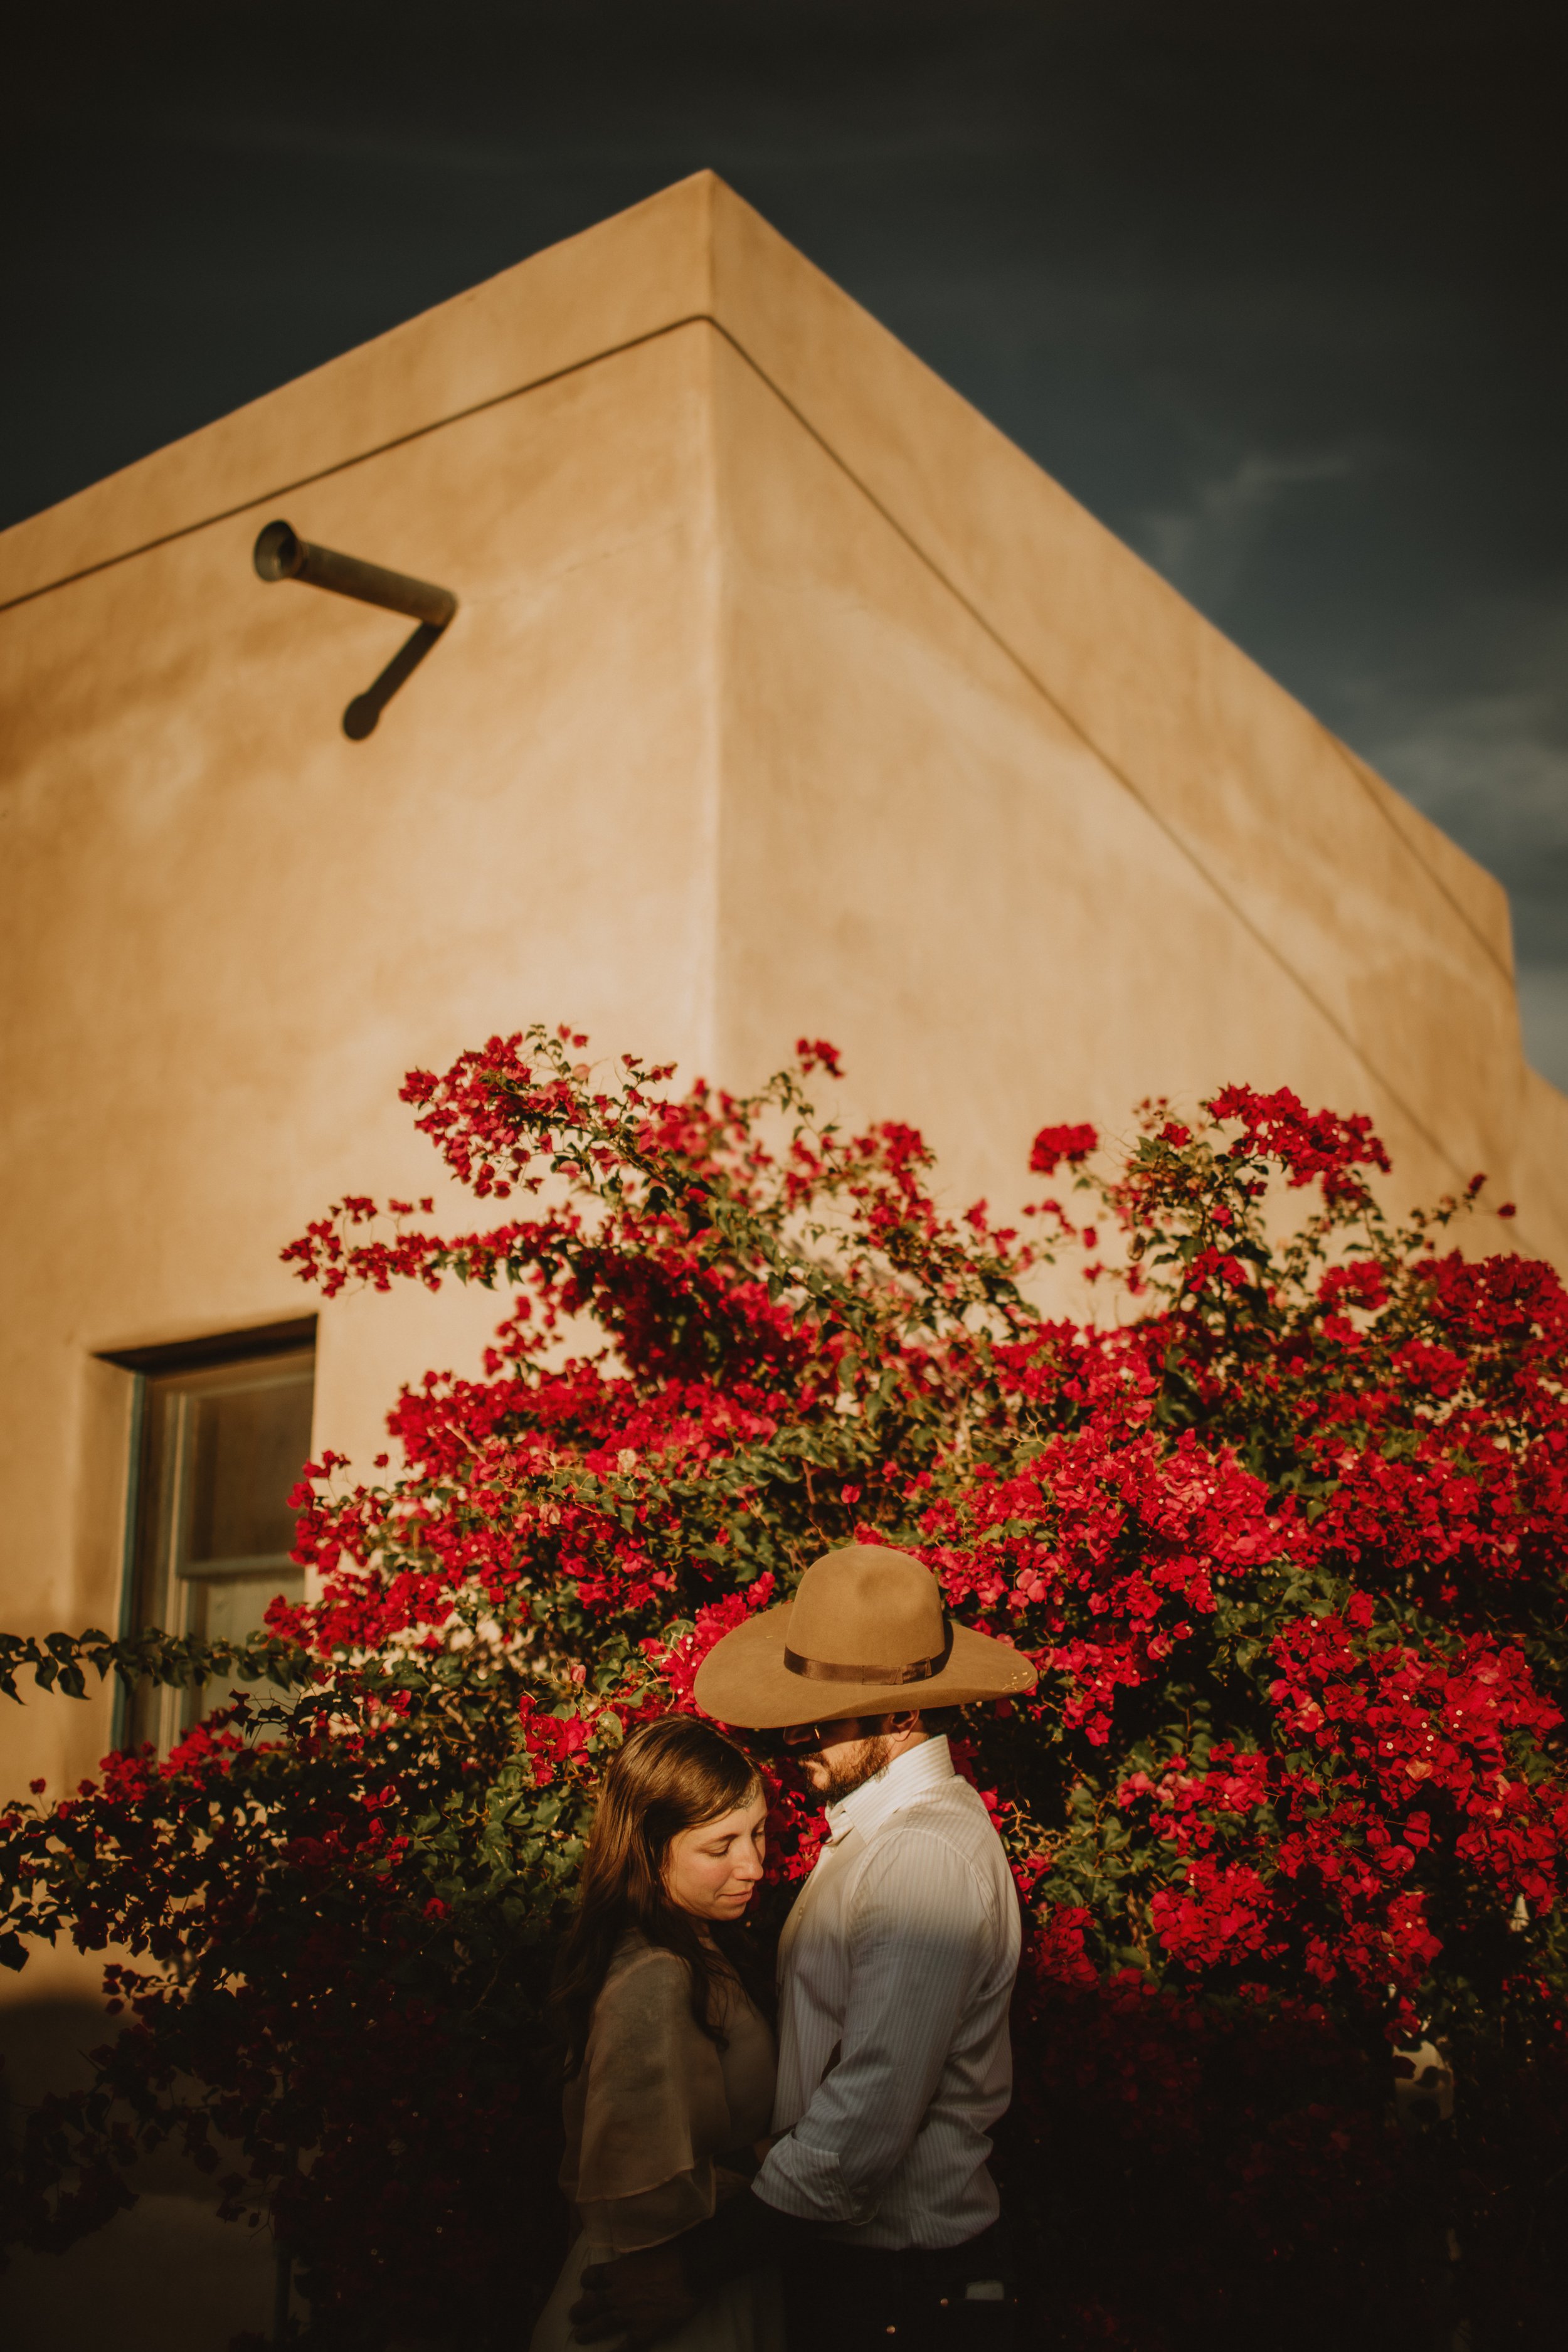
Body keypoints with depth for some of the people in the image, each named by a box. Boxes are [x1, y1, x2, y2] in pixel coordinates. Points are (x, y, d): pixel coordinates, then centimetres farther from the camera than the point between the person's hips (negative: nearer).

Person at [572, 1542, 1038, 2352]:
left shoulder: (927, 1862, -25)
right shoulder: (877, 1824, 5)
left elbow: (865, 2126, -28)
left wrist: (699, 2263, -22)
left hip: (894, 2279, -8)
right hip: (838, 2246, 8)